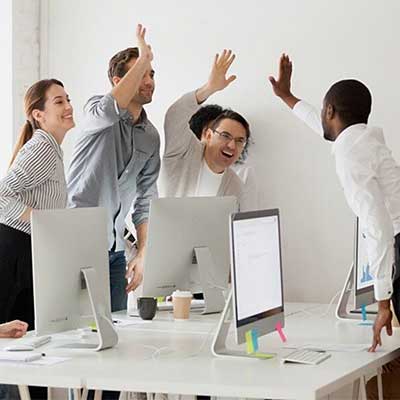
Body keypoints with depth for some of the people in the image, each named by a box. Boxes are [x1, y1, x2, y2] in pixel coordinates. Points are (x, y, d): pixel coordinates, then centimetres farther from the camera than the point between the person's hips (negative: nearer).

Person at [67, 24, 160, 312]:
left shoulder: (151, 137, 13)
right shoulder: (97, 111, -3)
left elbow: (145, 202, 15)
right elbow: (111, 109, -31)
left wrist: (142, 254, 6)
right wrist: (144, 57, -26)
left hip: (114, 250, 6)